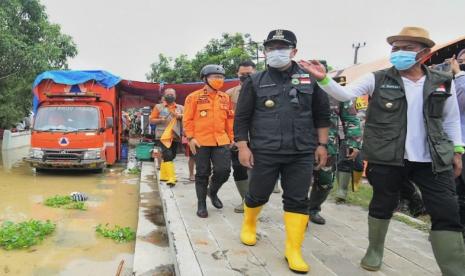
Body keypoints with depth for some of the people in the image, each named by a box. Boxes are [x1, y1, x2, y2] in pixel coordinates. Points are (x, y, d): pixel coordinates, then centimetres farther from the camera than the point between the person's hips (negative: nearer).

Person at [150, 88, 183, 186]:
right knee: (168, 156, -16)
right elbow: (151, 120, 3)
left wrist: (179, 116, -13)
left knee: (171, 156, 12)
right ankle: (171, 178, -17)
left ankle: (163, 176, 27)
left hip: (175, 137, 5)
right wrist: (160, 120, -15)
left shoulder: (180, 108, 14)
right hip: (163, 136, -4)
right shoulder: (158, 107, 6)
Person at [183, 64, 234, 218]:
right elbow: (188, 119, -3)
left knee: (224, 170, -4)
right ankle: (201, 204, 19)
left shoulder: (225, 98, 9)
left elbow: (229, 119, 14)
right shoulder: (194, 97, -3)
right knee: (202, 174, 5)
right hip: (201, 142, -3)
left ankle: (213, 191, 26)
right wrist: (190, 138, -9)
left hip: (221, 141, 3)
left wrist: (231, 137, 12)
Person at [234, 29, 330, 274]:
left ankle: (293, 250, 16)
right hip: (264, 152, -1)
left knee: (297, 200, 4)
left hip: (302, 154, 1)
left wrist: (322, 144, 5)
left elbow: (322, 114, 10)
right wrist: (243, 146, -4)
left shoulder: (309, 79, 6)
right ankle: (249, 224, 41)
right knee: (258, 195, 11)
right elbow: (242, 117, 2)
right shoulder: (255, 81, 3)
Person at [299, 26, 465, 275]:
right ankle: (374, 251, 35)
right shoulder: (378, 79, -3)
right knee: (382, 206, 13)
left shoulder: (443, 83, 5)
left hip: (434, 160, 2)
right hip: (387, 159, -2)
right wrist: (323, 78, -28)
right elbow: (344, 94, -12)